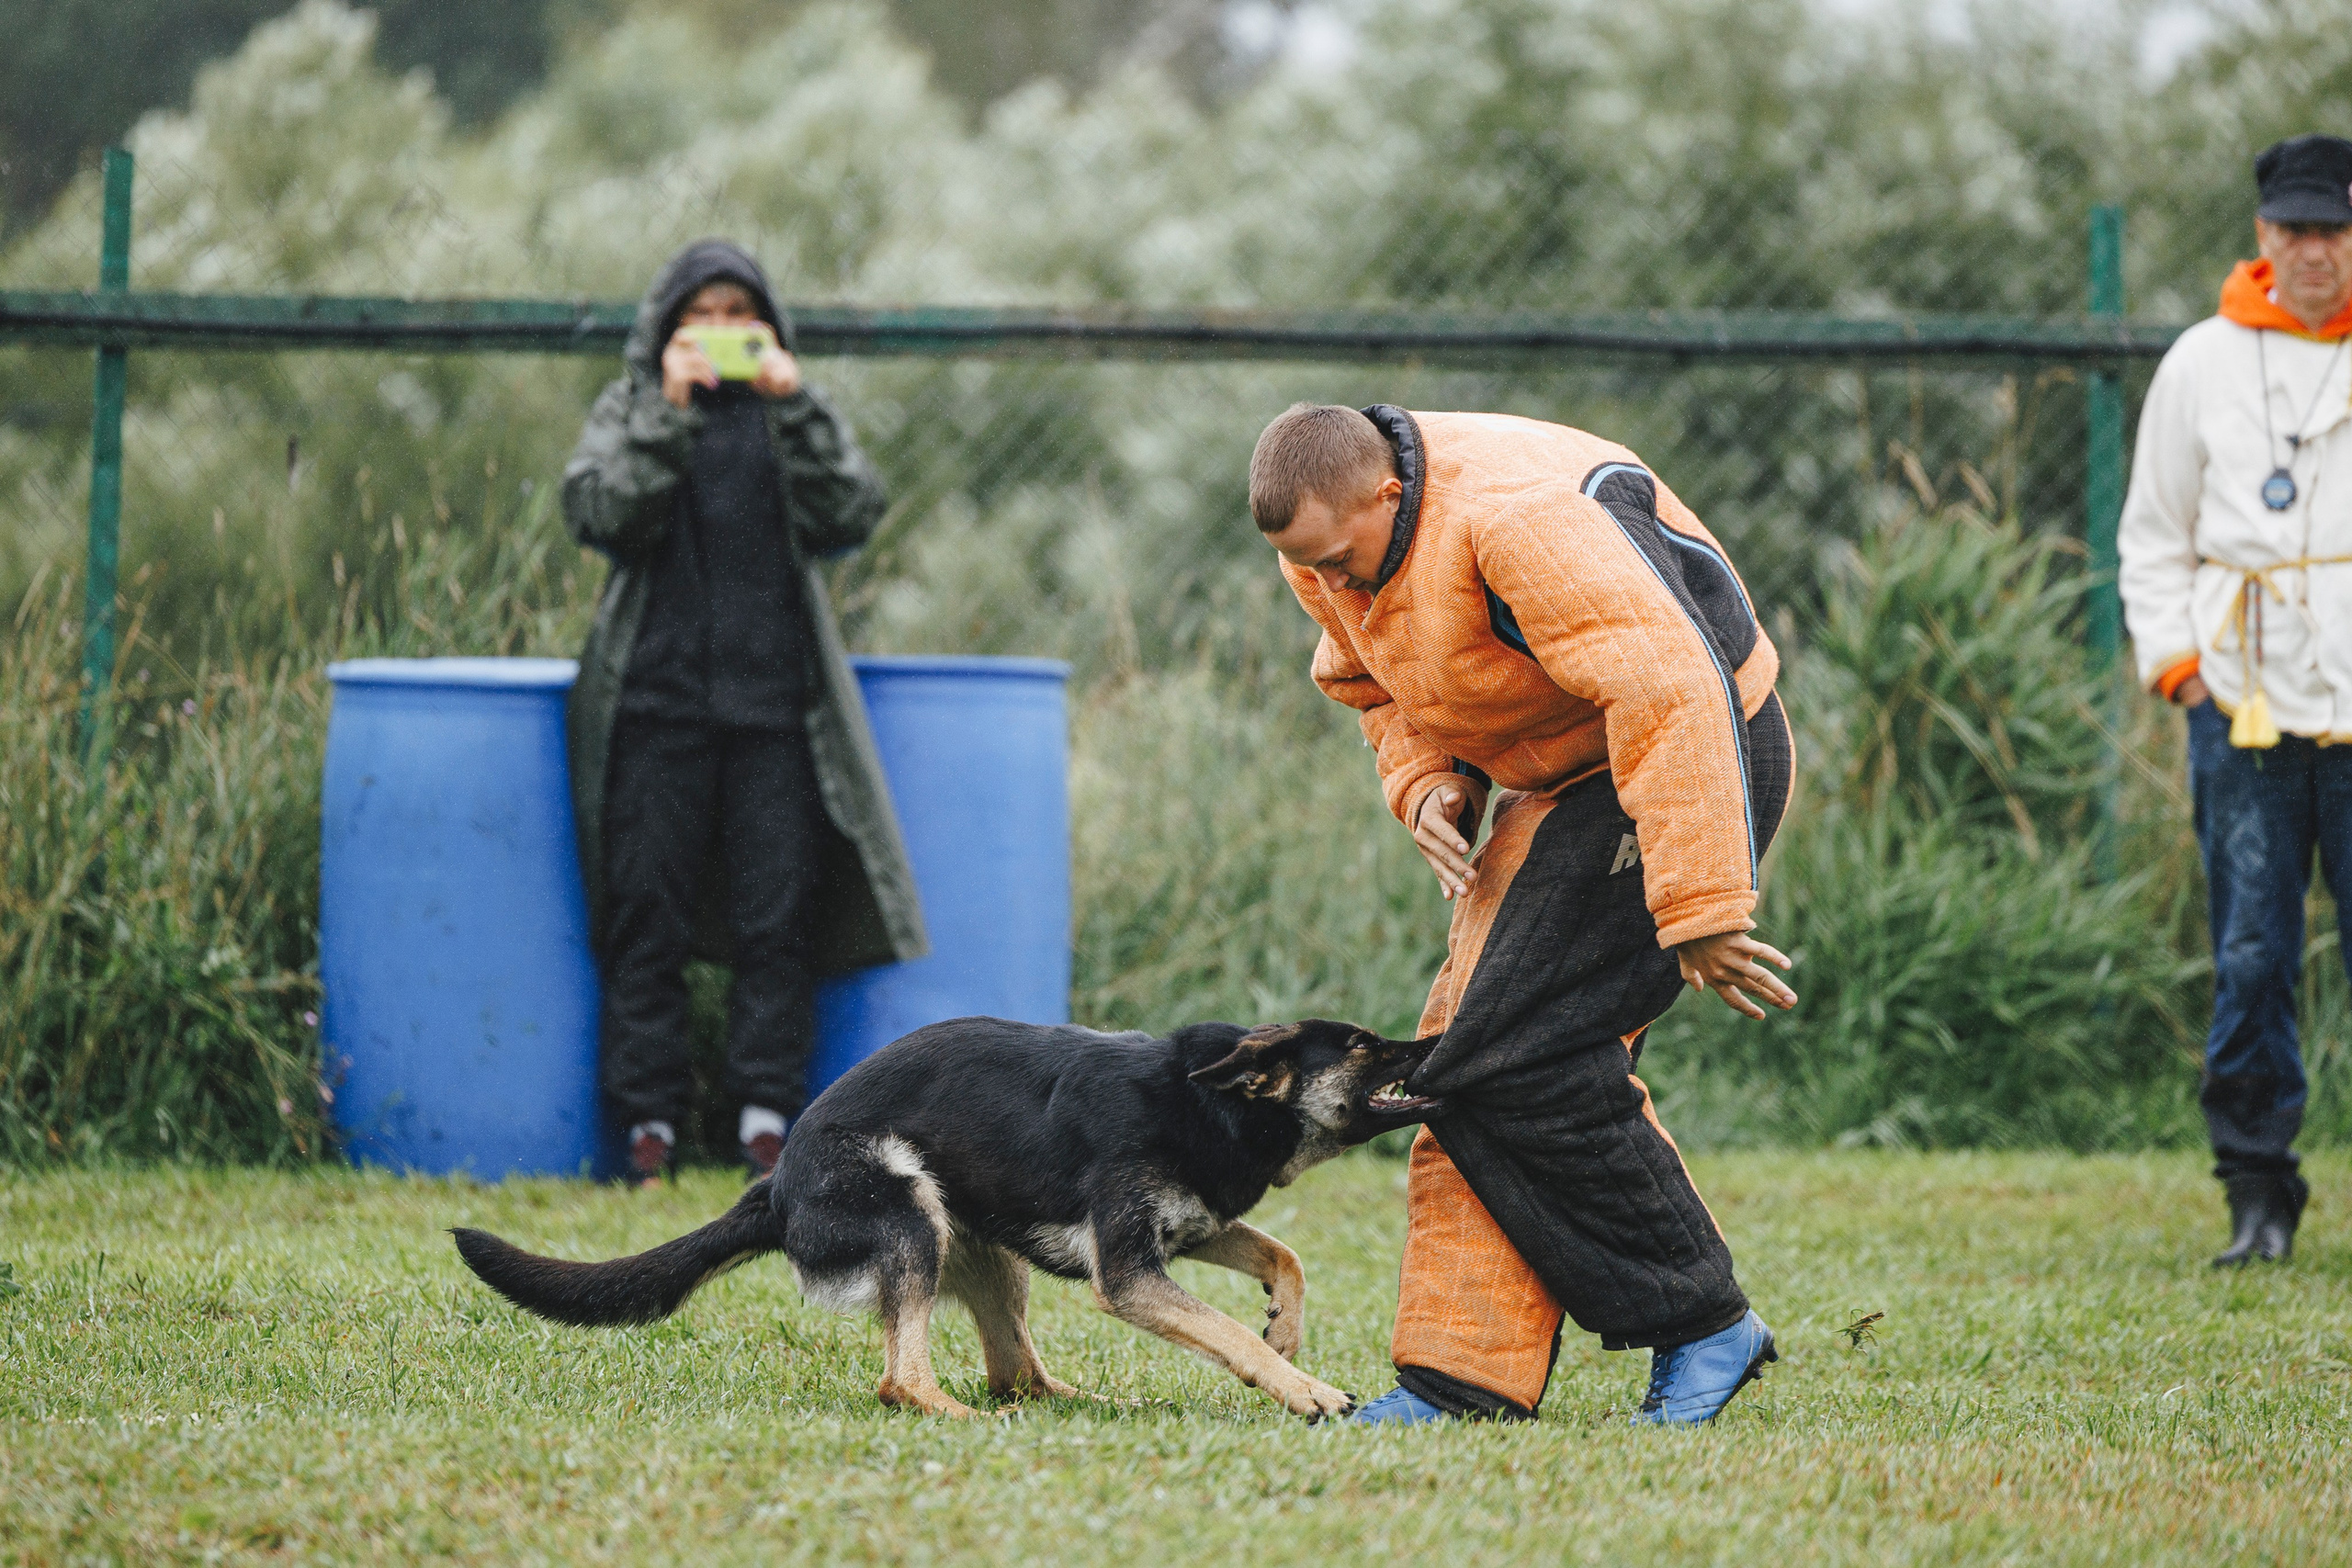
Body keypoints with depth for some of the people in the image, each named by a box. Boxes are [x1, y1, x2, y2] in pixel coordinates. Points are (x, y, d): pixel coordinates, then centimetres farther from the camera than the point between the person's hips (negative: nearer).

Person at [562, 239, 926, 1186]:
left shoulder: (793, 417, 12)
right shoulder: (629, 410, 9)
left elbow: (853, 515, -4)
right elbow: (597, 513, -8)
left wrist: (791, 405, -13)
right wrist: (670, 414, -16)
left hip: (775, 698, 1)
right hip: (657, 698, -1)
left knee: (780, 918, -3)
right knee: (647, 916, -3)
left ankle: (766, 1120, 0)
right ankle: (649, 1124, 1)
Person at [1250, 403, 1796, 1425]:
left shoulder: (1520, 521, -31)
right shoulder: (1326, 544, -1)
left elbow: (1667, 698, -34)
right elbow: (1375, 679, 20)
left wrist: (1699, 912, -34)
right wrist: (1424, 780, -2)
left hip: (1697, 764, -9)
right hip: (1563, 784, 9)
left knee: (1517, 1062, -16)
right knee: (1468, 1060, 2)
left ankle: (1703, 1329, -6)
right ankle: (1463, 1377, 4)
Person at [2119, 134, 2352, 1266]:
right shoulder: (2202, 364, 9)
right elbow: (2154, 535, 17)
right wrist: (2174, 658, 4)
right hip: (2244, 708, 1)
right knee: (2250, 961, -1)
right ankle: (2258, 1193, 5)